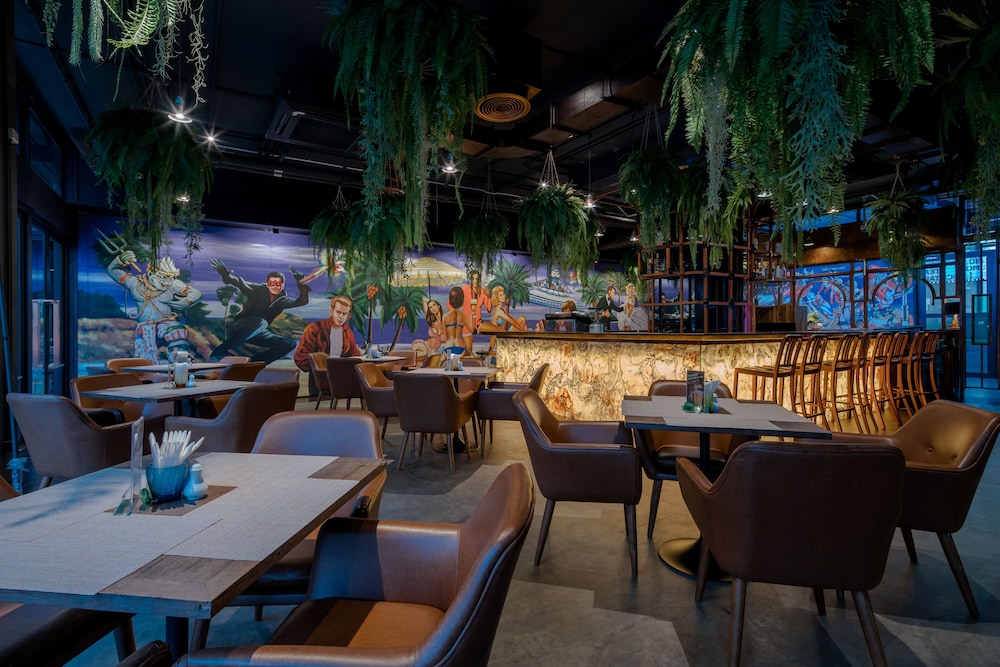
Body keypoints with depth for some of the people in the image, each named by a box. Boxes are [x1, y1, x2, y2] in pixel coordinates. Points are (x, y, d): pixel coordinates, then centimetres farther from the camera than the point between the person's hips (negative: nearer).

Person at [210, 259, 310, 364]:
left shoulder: (282, 300, 6)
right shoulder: (258, 290, -4)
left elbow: (302, 301, -7)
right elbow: (241, 283, -22)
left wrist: (301, 286, -25)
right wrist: (226, 275, -44)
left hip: (257, 334, 5)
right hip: (238, 328, -5)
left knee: (290, 343, -11)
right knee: (261, 322, -38)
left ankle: (250, 363, -19)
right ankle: (222, 350, -30)